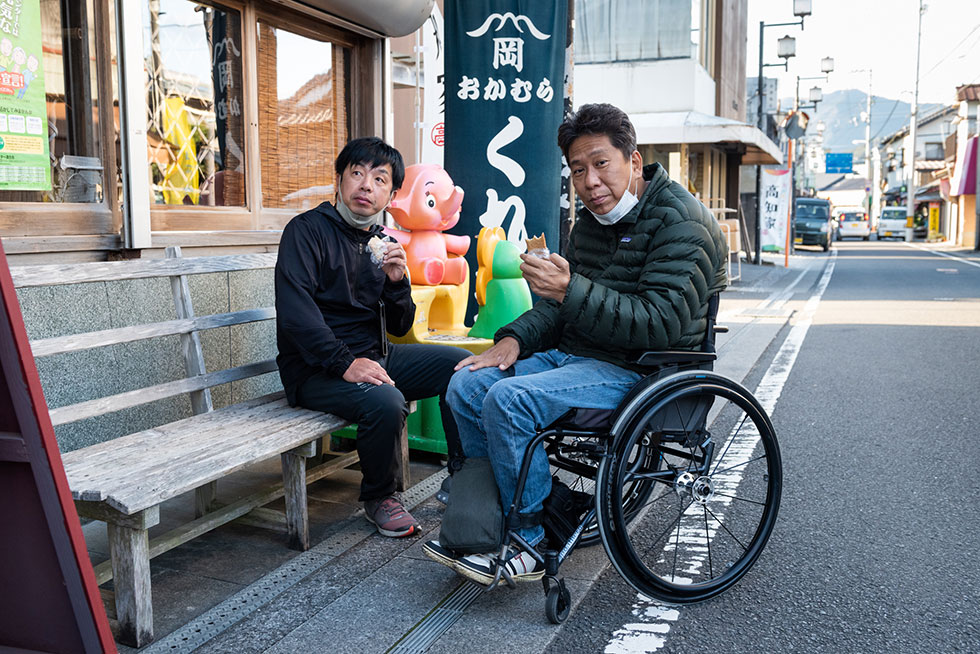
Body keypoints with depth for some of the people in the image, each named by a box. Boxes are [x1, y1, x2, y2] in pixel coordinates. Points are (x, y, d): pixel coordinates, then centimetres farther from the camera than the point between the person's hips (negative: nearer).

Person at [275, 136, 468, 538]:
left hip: (374, 356, 7)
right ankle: (378, 498, -4)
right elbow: (294, 312, -20)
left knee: (461, 364, -5)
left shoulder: (383, 243, 15)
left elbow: (400, 328, 12)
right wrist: (345, 362, -29)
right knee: (385, 403, -33)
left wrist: (397, 282, -8)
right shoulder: (307, 230, -6)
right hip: (315, 369, -7)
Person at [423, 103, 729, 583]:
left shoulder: (681, 222, -12)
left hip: (638, 370, -9)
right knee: (466, 386, -6)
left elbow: (660, 323, -23)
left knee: (509, 398, -27)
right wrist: (514, 339, 0)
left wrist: (572, 289, -30)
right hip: (573, 353, 9)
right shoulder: (590, 221, 14)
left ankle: (528, 546, -11)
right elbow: (560, 306, 19)